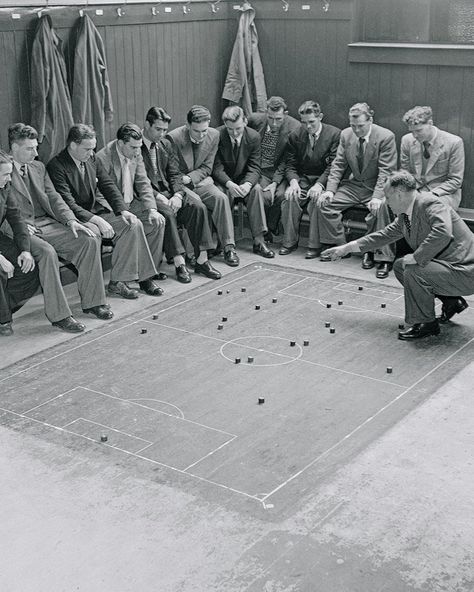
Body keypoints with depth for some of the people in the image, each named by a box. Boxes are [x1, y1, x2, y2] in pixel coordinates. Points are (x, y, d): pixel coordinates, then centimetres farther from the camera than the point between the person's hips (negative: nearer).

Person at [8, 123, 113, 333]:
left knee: (90, 240, -11)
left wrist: (71, 220, -3)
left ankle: (92, 301, -2)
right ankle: (59, 315, -26)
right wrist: (22, 229, -22)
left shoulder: (38, 167, 17)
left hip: (46, 223, 7)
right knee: (47, 252, -35)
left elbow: (54, 198, 14)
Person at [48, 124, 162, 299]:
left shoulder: (91, 159, 7)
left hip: (96, 211, 8)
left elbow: (108, 185, 8)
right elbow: (68, 204, -21)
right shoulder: (56, 166, -15)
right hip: (76, 218, -7)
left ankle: (118, 280, -12)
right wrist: (96, 220, -29)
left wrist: (123, 210, -10)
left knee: (134, 224, -15)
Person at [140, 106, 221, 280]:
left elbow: (175, 174, 9)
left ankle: (202, 260, -17)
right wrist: (158, 197, -23)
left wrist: (178, 195, -11)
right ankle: (179, 262, -28)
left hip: (168, 189, 6)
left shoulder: (166, 145, 13)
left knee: (198, 207, -18)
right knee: (167, 213, -34)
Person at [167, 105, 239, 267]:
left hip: (201, 181, 3)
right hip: (179, 184, -3)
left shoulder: (214, 135, -3)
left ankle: (228, 247, -21)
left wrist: (189, 178, -15)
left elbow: (206, 168, 1)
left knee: (221, 198, -23)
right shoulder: (174, 138, -15)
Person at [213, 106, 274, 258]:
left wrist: (247, 184, -30)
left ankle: (259, 241, -26)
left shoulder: (254, 137, -8)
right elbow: (217, 168, -17)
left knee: (256, 189, -27)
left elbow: (254, 168, -8)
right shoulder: (216, 136, -16)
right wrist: (229, 184, -36)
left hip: (243, 180, 2)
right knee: (224, 193, -33)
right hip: (222, 181, -2)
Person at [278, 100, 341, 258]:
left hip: (324, 180, -3)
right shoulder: (295, 136, 6)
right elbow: (290, 165, 5)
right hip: (302, 179, 3)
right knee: (290, 197, -26)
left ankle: (315, 245, -24)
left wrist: (319, 184, -27)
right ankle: (290, 241, -14)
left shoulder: (335, 134, -6)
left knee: (317, 199, -33)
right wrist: (294, 182, -17)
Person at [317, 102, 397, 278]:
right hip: (353, 185, 6)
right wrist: (330, 190, -9)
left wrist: (377, 196, -31)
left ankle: (383, 258, -26)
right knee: (325, 203, -11)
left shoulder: (386, 137, -14)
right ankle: (337, 246, 4)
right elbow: (338, 165, 6)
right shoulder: (346, 135, 2)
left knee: (379, 208, -35)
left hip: (376, 186, -5)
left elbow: (386, 171, -18)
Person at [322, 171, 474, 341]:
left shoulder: (431, 204, -22)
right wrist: (347, 248, 20)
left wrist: (416, 258, -30)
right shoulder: (404, 215, 7)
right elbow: (385, 235, 18)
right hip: (447, 264, 10)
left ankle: (426, 323, -8)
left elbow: (443, 233, -39)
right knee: (400, 266, 14)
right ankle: (452, 302, 17)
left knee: (413, 269, -26)